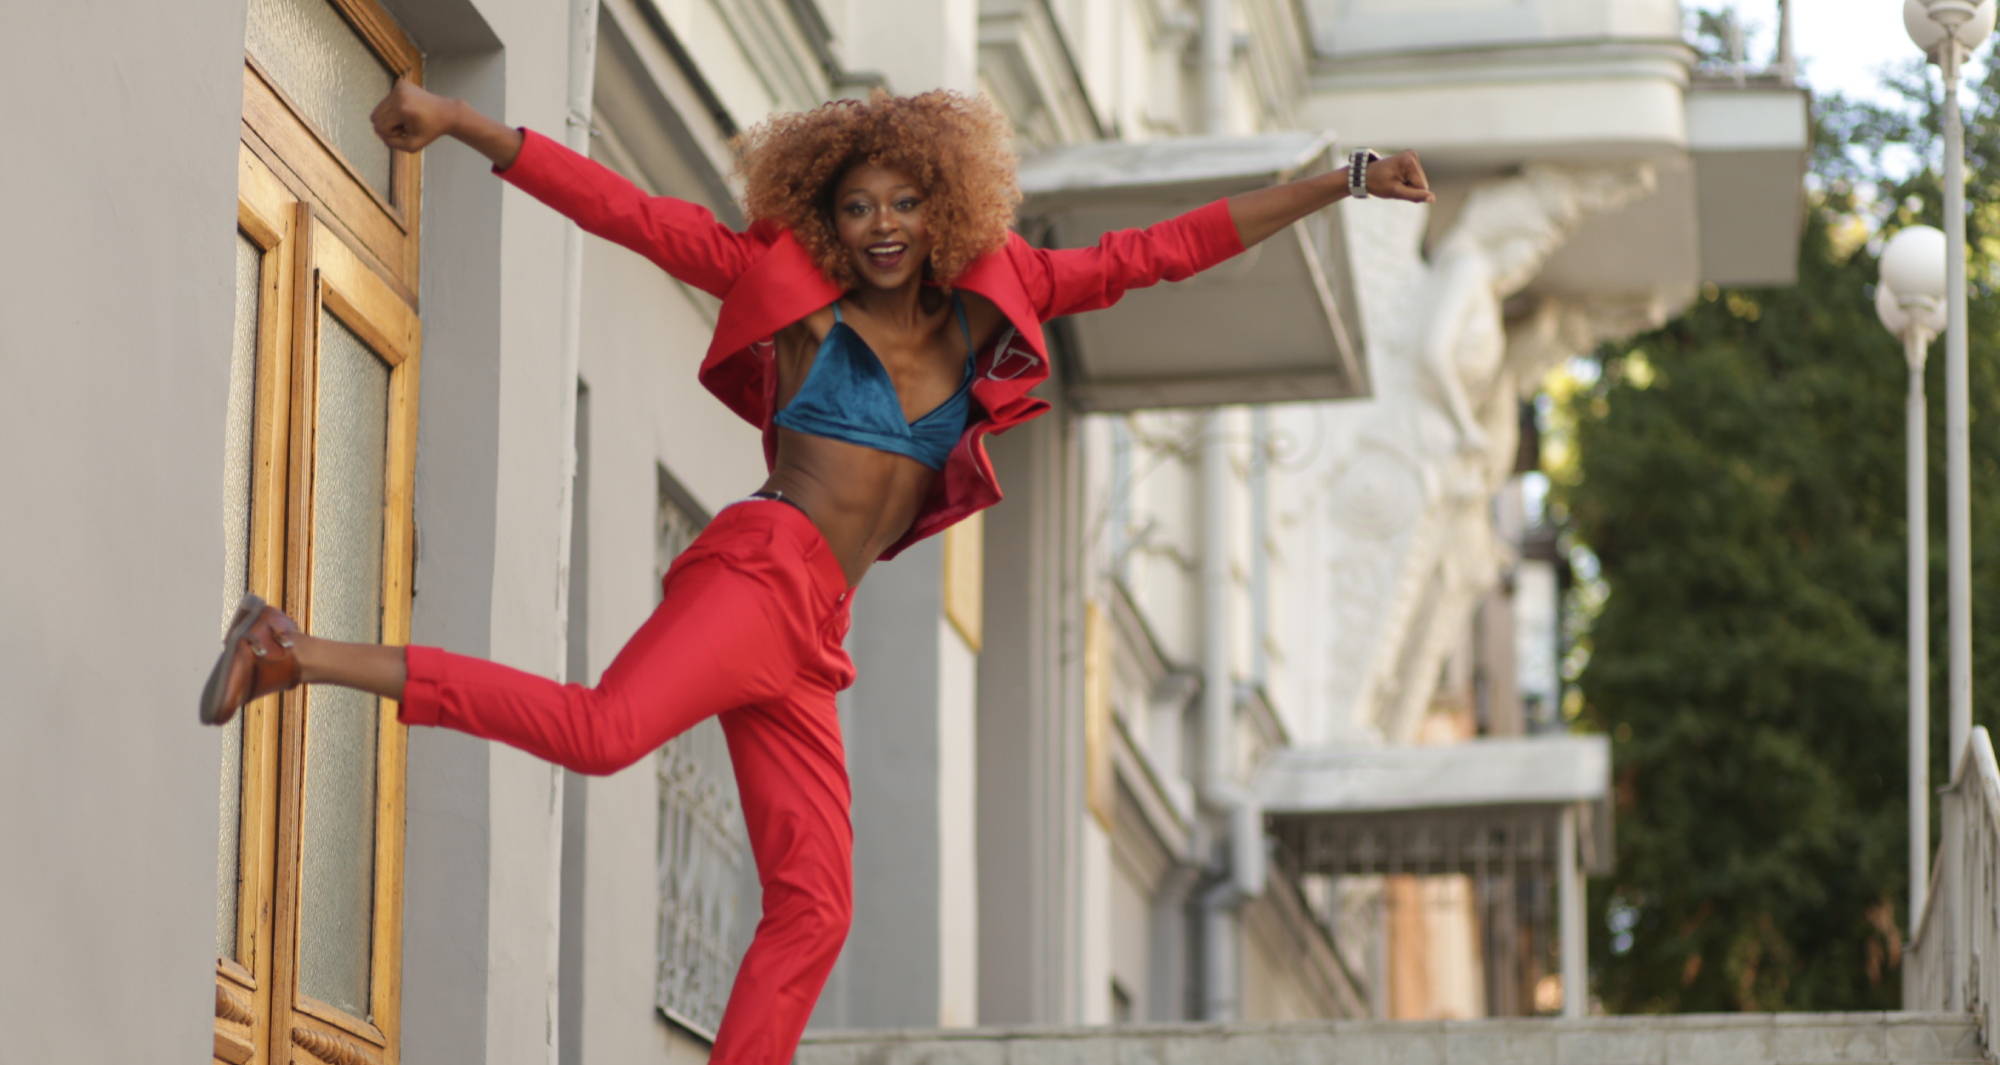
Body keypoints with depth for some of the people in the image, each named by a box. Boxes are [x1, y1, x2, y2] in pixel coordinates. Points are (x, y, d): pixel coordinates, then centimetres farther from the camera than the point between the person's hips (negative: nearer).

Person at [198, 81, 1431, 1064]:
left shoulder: (988, 302, 17)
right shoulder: (792, 282, 5)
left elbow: (1153, 252, 18)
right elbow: (627, 210, 1)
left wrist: (1337, 181, 19)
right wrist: (463, 122, -4)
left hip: (808, 635, 7)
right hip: (761, 566, -6)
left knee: (813, 907, 0)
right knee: (604, 730, -31)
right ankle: (297, 651, -29)